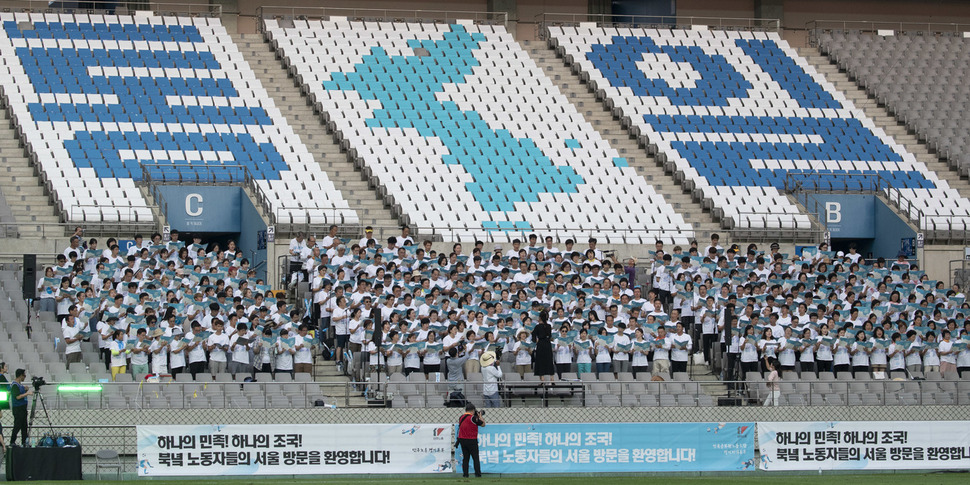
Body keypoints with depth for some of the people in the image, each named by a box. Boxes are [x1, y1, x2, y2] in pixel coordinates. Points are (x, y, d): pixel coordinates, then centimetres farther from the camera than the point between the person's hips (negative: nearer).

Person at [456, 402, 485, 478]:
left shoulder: (461, 418, 4)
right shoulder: (473, 418, -15)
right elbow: (483, 424, -5)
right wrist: (480, 416, 11)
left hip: (462, 440, 5)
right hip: (472, 441, -5)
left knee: (465, 458, 11)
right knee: (476, 458, 2)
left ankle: (465, 474, 7)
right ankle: (478, 474, -1)